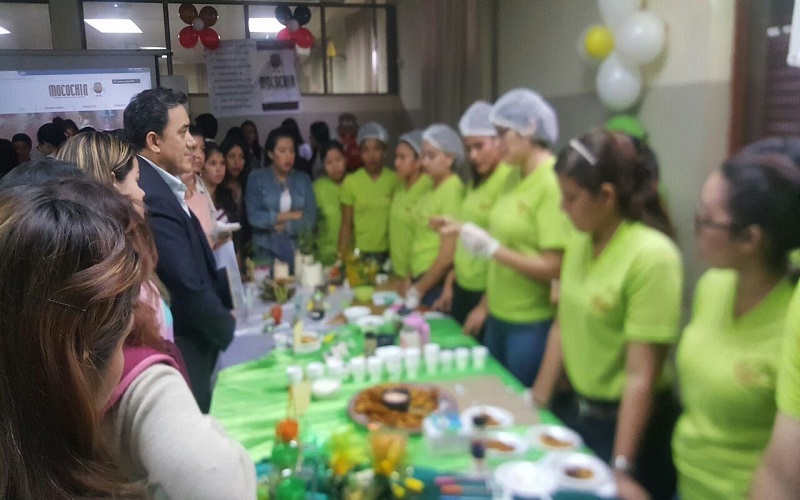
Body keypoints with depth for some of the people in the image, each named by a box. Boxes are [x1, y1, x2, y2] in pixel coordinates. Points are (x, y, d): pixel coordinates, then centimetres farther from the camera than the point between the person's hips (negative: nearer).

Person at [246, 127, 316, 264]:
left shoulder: (303, 179, 6)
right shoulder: (256, 178, 0)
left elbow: (310, 219, -2)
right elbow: (254, 217, -11)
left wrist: (285, 226, -11)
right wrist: (289, 215, -7)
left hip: (299, 252, 2)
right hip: (267, 253, -2)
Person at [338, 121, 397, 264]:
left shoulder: (395, 179, 0)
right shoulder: (351, 181, -1)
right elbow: (346, 225, 1)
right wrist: (343, 257, -4)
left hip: (389, 253, 1)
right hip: (360, 253, 0)